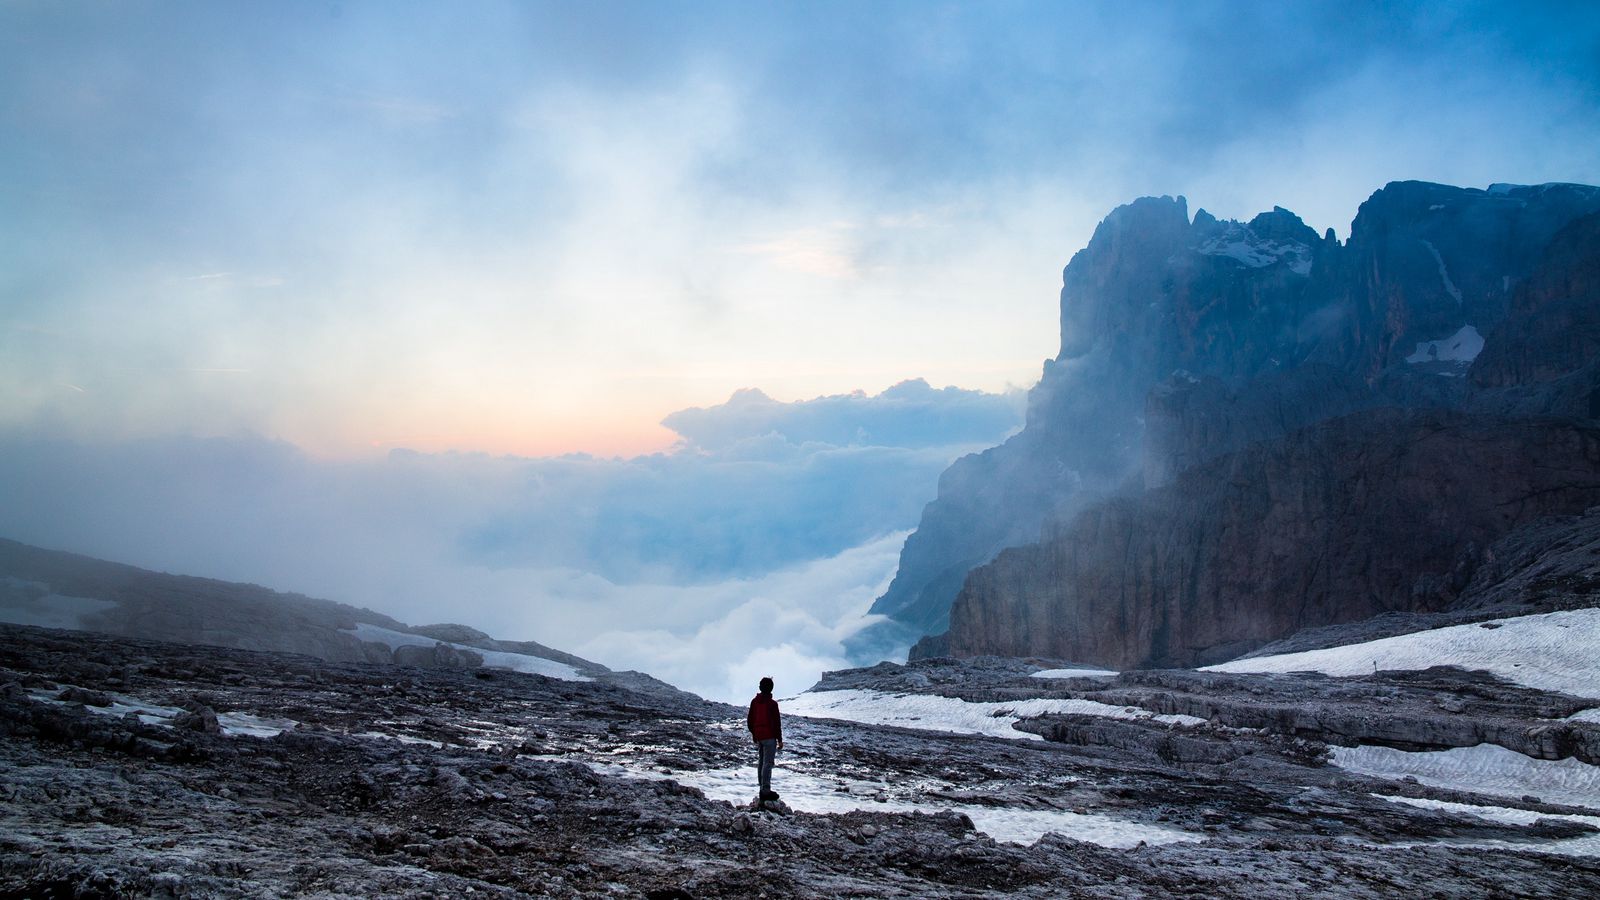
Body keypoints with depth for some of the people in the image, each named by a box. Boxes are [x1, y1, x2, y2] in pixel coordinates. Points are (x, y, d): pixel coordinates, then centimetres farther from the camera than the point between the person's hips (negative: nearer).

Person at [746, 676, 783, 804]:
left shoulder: (754, 702, 6)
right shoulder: (772, 703, -15)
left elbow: (749, 721, 12)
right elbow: (776, 723, -13)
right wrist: (780, 740, -6)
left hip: (758, 737, 7)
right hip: (769, 737, -7)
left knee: (761, 763, 15)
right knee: (768, 763, -6)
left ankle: (763, 788, 21)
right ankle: (766, 791, -8)